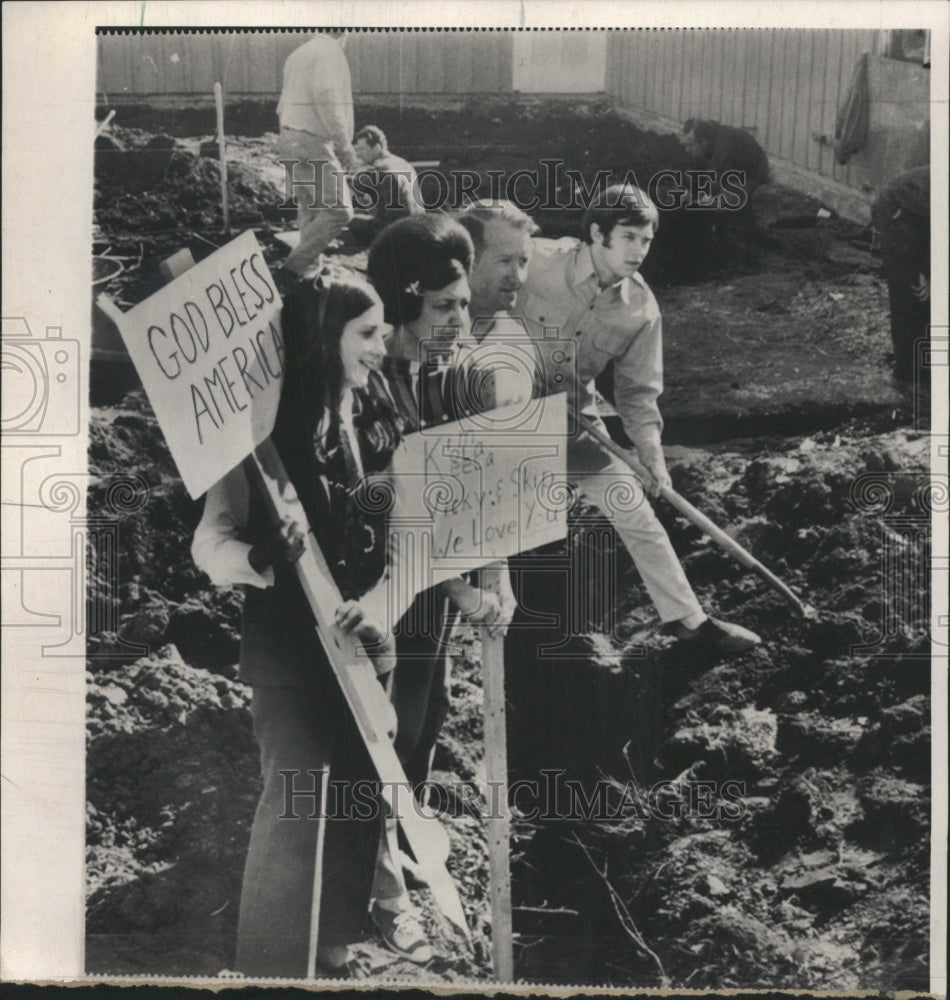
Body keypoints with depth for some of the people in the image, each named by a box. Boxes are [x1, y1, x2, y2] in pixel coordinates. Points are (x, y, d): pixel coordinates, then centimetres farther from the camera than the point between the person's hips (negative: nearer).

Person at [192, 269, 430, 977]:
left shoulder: (377, 417, 2)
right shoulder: (269, 426, -15)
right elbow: (211, 539, -17)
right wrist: (259, 559, -37)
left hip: (364, 642, 6)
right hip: (290, 647, -6)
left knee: (362, 790, 15)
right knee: (298, 800, -1)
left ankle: (339, 939, 36)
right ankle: (279, 961, 19)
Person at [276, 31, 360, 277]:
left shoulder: (298, 54, 18)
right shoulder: (329, 51, -9)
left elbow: (283, 106, 21)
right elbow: (328, 102, -21)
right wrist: (345, 147, -20)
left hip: (288, 139, 10)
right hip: (312, 145, -10)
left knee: (310, 209, 14)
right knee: (338, 211, -10)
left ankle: (310, 266, 15)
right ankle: (294, 266, -11)